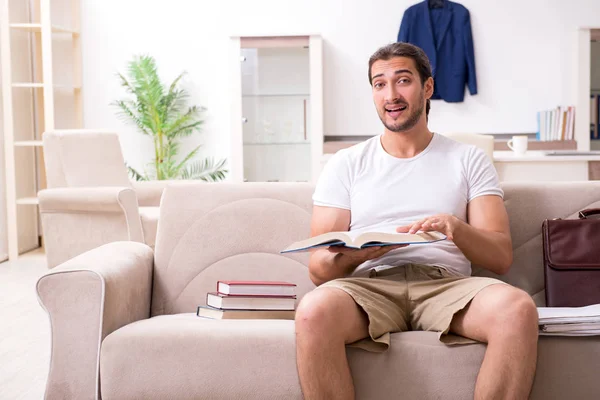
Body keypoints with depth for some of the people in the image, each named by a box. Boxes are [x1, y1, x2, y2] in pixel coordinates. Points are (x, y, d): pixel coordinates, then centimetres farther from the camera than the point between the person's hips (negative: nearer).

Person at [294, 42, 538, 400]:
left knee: (518, 309, -34)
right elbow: (319, 270, 8)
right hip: (370, 285, 0)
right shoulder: (345, 165, 16)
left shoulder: (469, 159, 17)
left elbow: (501, 257, 7)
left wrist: (456, 228, -15)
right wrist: (351, 256, -16)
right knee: (314, 311, -36)